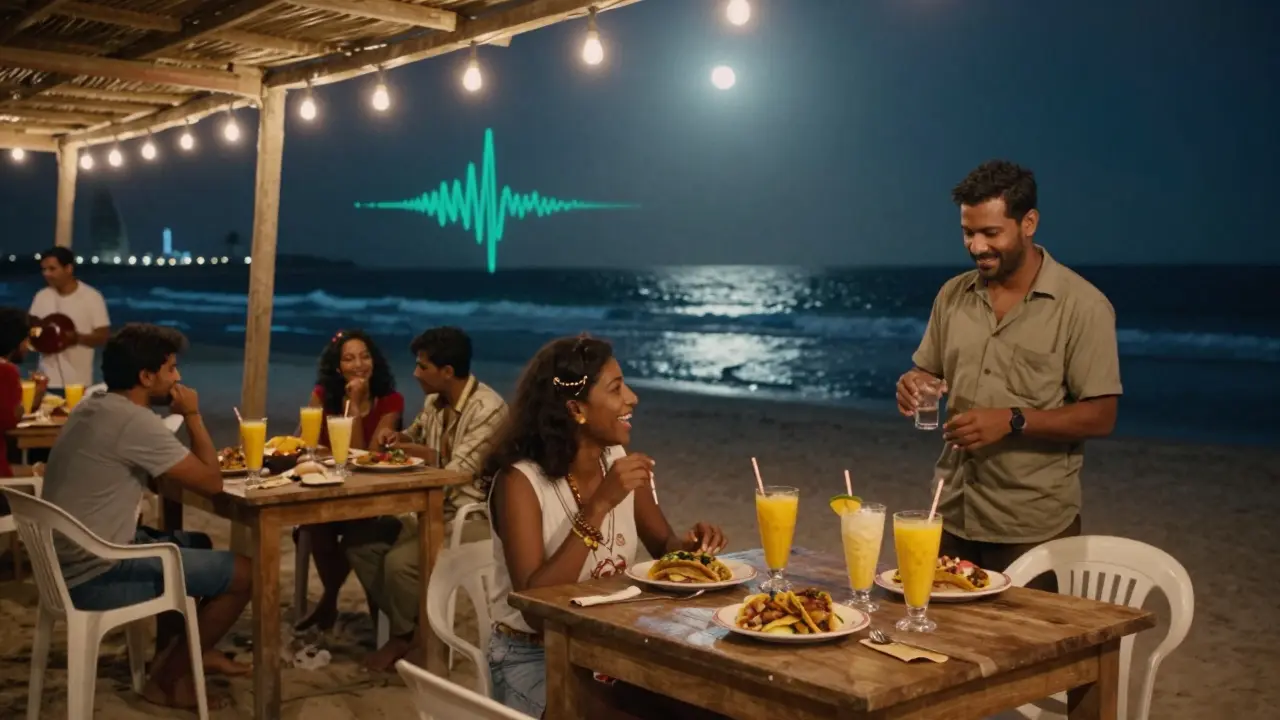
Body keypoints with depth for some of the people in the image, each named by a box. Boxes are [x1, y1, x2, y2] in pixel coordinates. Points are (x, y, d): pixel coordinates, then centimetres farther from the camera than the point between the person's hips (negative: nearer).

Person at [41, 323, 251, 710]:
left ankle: (175, 650, 33)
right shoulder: (136, 421, -21)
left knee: (197, 545, 26)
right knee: (242, 571, -4)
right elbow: (211, 483, -15)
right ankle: (169, 677, 10)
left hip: (74, 561, 10)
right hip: (96, 575, -10)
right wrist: (192, 415, -7)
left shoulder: (93, 406, 8)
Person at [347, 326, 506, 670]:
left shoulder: (487, 409, -21)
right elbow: (416, 437, 27)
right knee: (358, 542, 0)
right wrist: (398, 437, 3)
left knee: (399, 561, -27)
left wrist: (424, 454, -7)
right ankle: (408, 626, 6)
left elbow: (457, 475, -24)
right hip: (431, 507, 9)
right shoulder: (434, 402, 6)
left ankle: (402, 636, 3)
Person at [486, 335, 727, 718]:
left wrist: (688, 544, -14)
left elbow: (662, 544, 10)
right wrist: (598, 506, -31)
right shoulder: (520, 481, -20)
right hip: (535, 658, -5)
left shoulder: (618, 460, -2)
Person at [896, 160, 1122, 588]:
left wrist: (1013, 421, -24)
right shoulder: (953, 295, 6)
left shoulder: (1083, 306, -10)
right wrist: (915, 386, -8)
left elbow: (1100, 417, -12)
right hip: (953, 514, 5)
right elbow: (928, 374, 16)